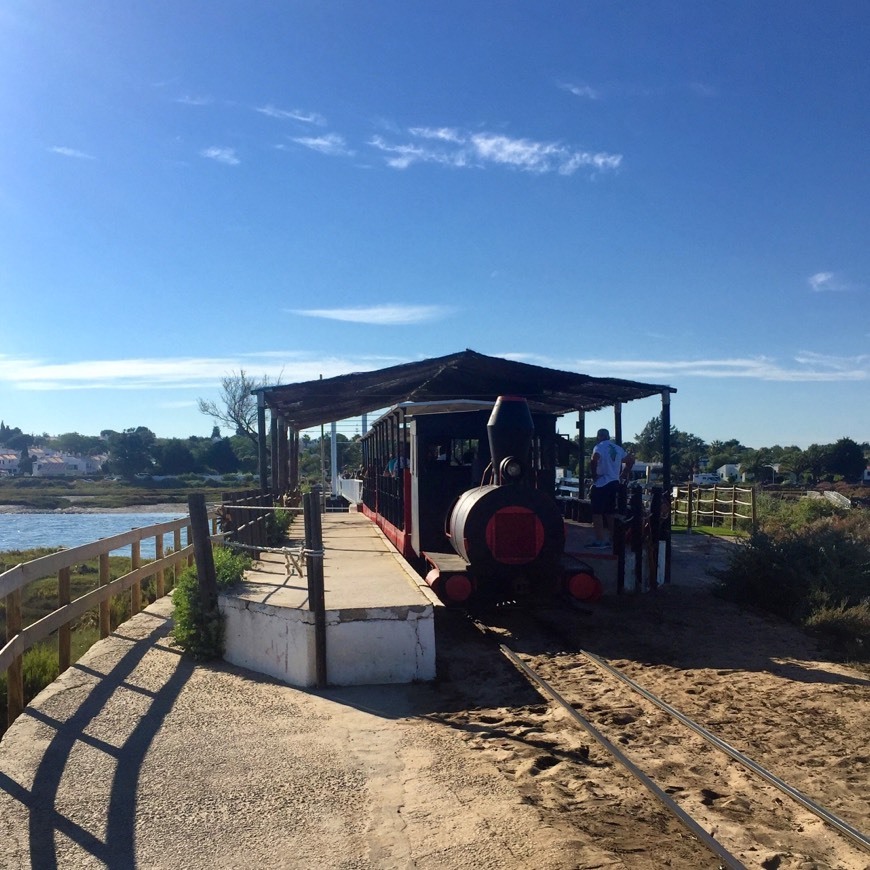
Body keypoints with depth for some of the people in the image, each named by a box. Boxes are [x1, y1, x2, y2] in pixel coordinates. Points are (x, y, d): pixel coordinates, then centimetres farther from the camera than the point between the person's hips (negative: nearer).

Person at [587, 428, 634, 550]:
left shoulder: (599, 447, -8)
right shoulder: (617, 448, 14)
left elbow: (594, 459, -28)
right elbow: (630, 460, 20)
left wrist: (593, 475, -16)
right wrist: (623, 475, 18)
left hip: (601, 484, -7)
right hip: (614, 483, 7)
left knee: (597, 513, -3)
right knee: (610, 513, 14)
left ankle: (599, 541, -6)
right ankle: (612, 540, 17)